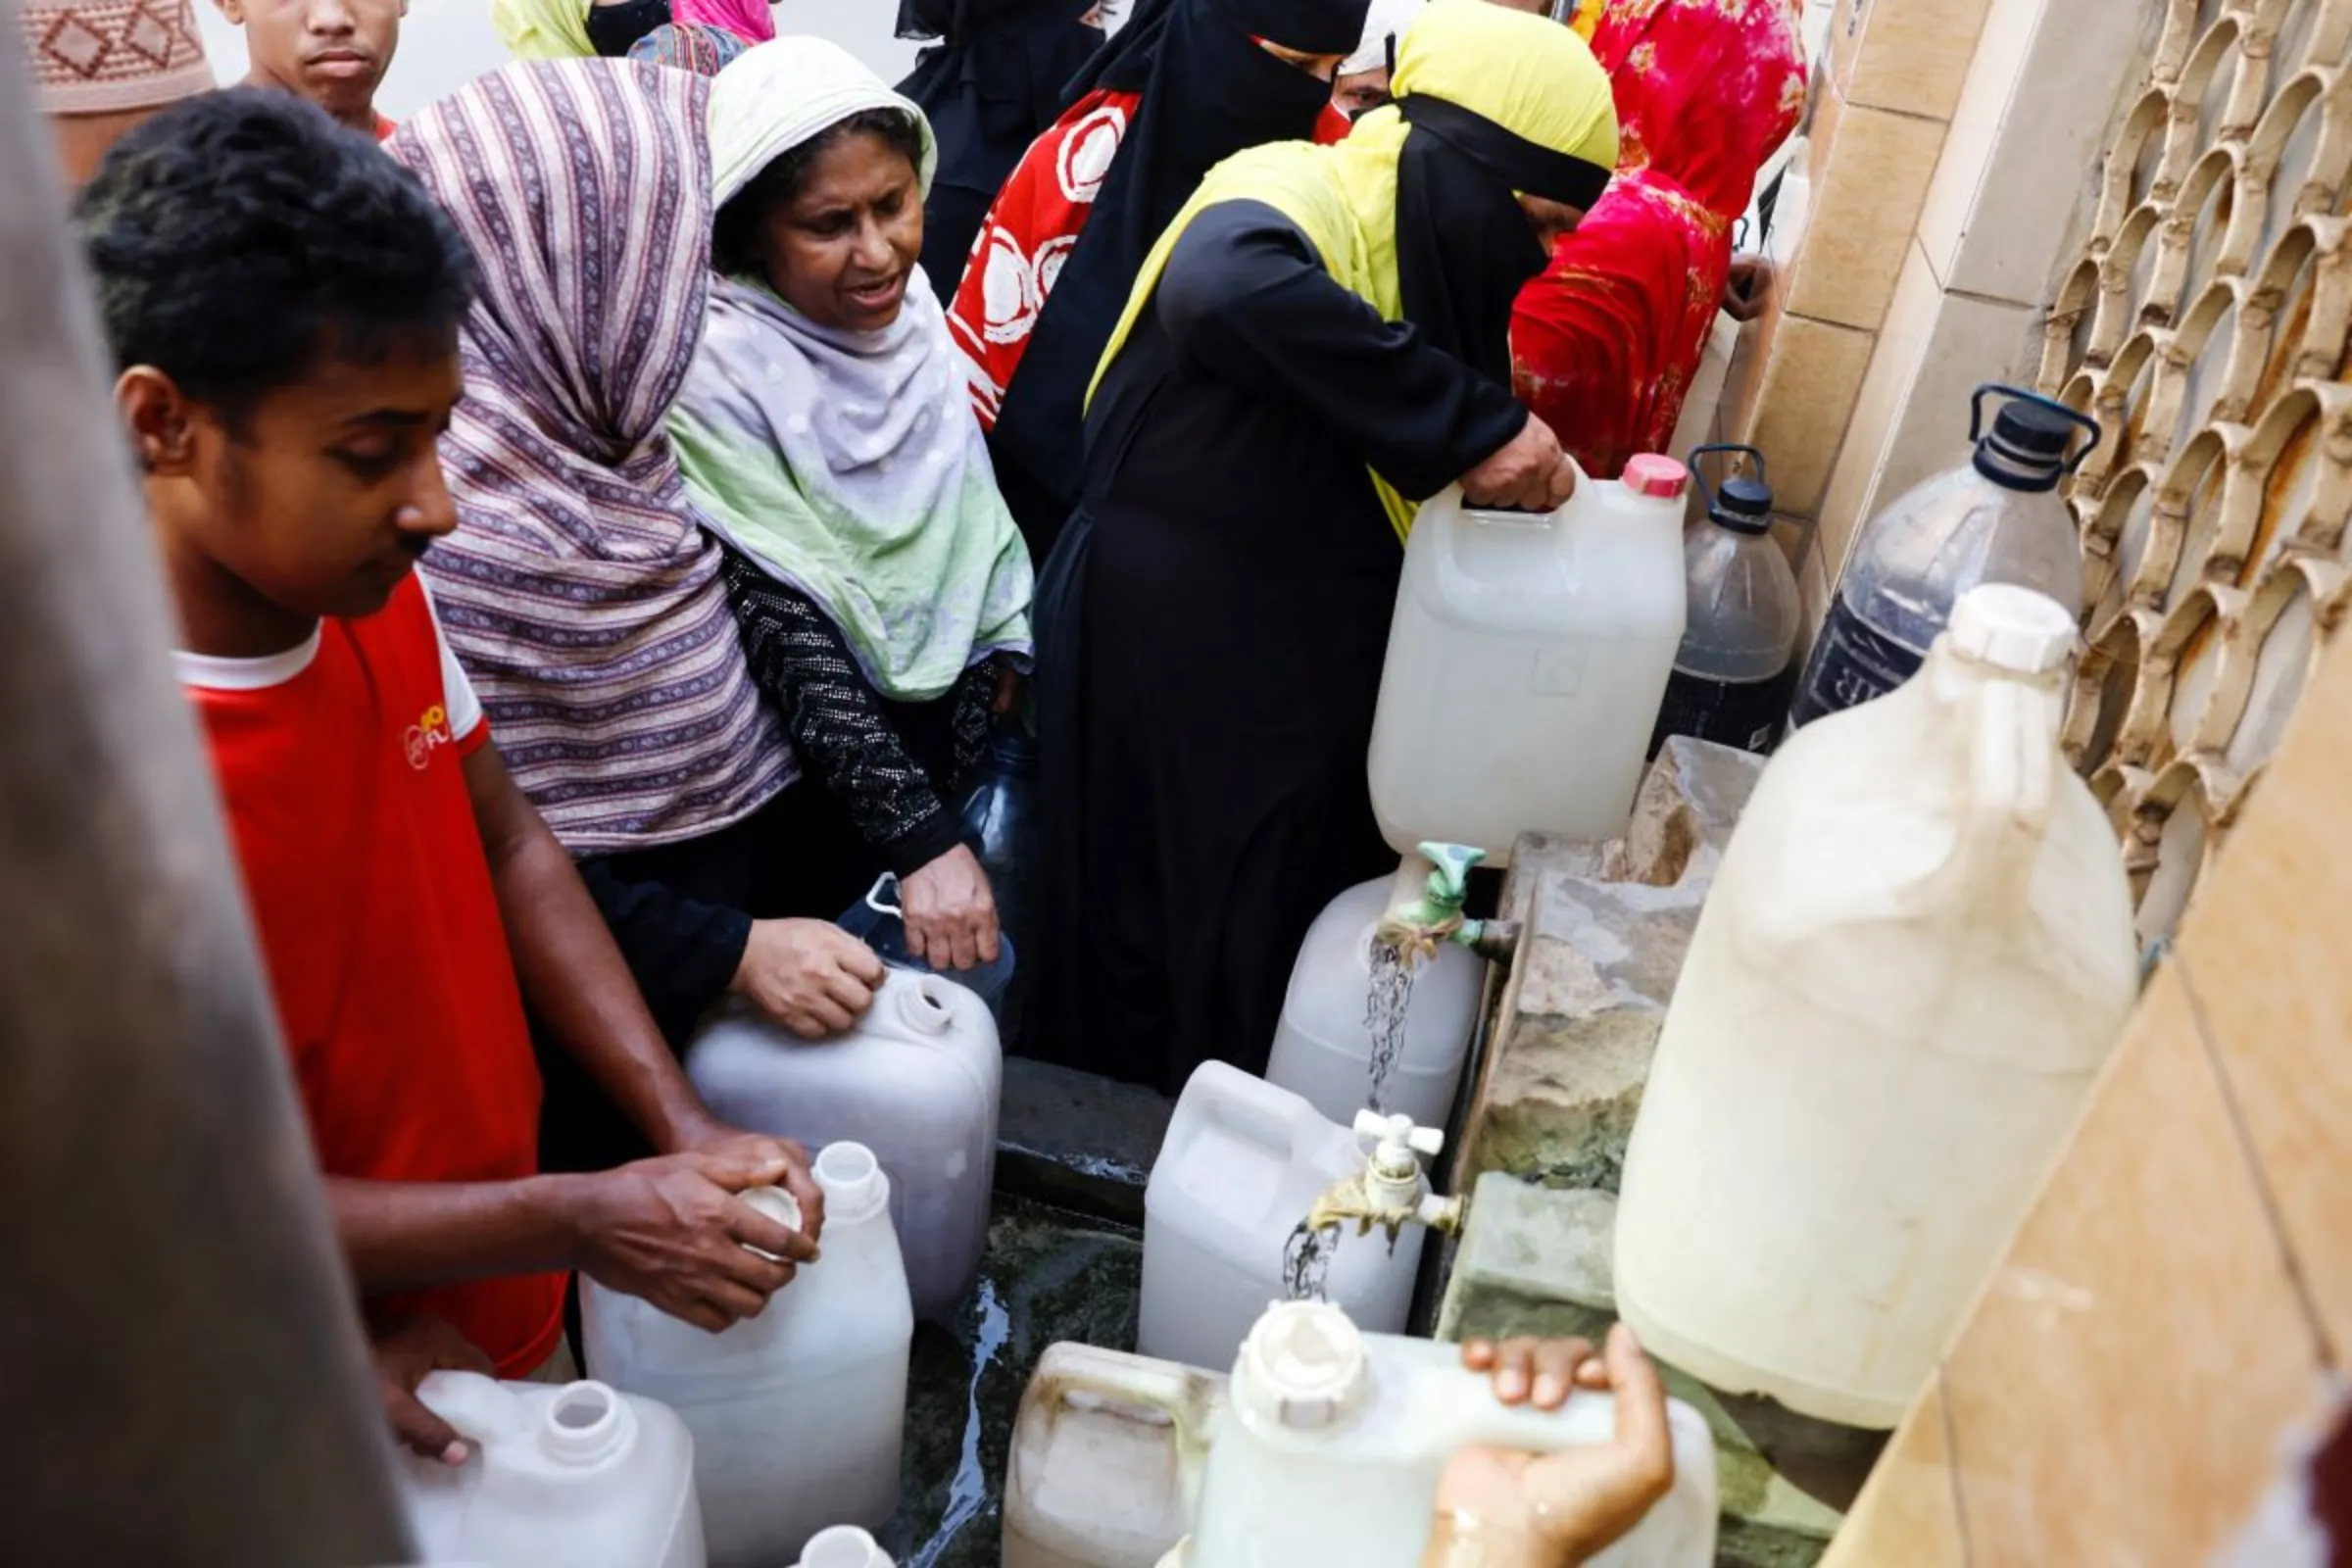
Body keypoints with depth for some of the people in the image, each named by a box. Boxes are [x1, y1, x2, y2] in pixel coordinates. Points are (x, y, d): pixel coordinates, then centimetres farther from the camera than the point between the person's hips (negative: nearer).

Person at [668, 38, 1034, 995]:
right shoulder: (720, 378, -22)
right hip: (828, 785, -6)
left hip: (958, 728, 6)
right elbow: (787, 638, -25)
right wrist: (919, 838, -28)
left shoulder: (914, 314, -4)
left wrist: (999, 657, 7)